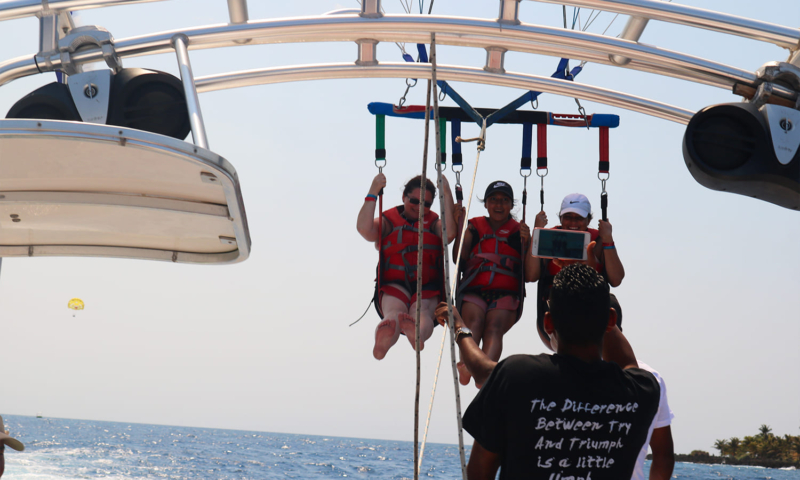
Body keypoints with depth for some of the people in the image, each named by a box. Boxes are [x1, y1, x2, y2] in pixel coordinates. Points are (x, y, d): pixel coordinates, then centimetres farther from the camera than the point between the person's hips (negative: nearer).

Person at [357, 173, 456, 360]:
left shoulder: (434, 224, 22)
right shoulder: (388, 222, 19)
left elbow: (449, 233, -3)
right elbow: (364, 228, -3)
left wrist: (447, 194, -2)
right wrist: (373, 192, -4)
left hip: (428, 288, 1)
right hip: (393, 286, 0)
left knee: (422, 312, -36)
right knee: (394, 313, -36)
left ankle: (417, 334, -73)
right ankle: (384, 339, -72)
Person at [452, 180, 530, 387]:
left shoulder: (519, 231, 18)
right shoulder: (474, 227, 20)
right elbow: (459, 258, 6)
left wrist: (526, 242, -8)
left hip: (507, 294, -1)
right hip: (474, 292, 1)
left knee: (494, 326, -31)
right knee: (475, 320, -33)